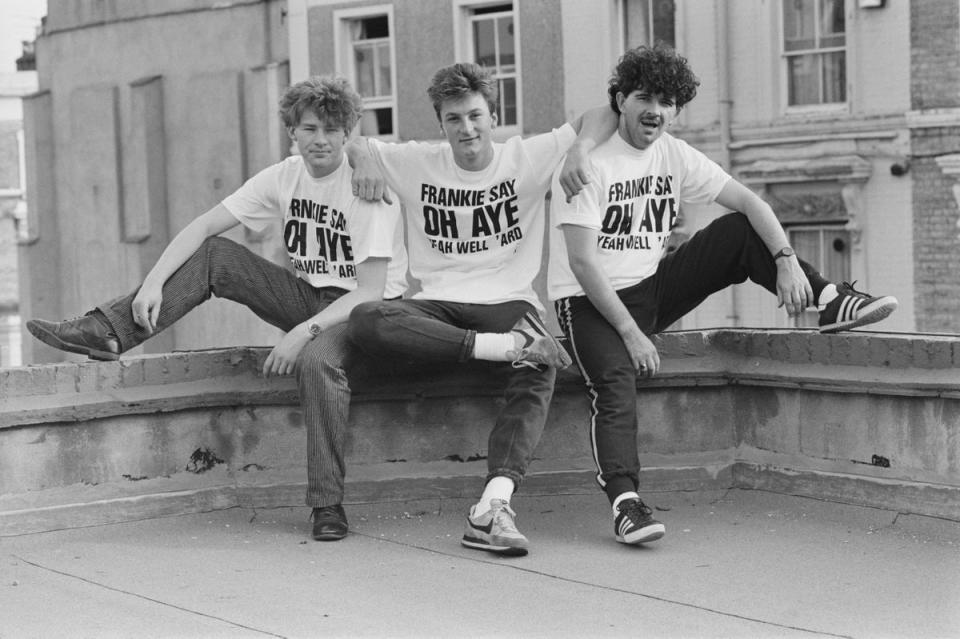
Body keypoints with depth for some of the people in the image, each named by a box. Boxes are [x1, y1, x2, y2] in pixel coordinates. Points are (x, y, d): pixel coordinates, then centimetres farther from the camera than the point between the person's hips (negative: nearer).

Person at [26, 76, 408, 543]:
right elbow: (204, 226, -6)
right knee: (213, 255, -11)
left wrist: (304, 331, -34)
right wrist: (155, 281, -20)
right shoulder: (284, 177, -1)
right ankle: (106, 333, -16)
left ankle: (327, 505, -27)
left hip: (362, 307, -6)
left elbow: (371, 291, -23)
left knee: (317, 361, -38)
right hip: (308, 294, 6)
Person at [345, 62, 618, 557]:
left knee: (539, 368, -37)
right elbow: (347, 143, 24)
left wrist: (581, 151, -9)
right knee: (364, 321, -33)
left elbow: (603, 117, 11)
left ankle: (494, 505, -49)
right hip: (436, 305, 1)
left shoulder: (529, 157, 7)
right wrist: (361, 160, 2)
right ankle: (505, 346, -37)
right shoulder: (415, 162, 11)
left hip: (508, 302, -1)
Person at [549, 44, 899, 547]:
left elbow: (749, 202, -1)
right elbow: (581, 263, -21)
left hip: (651, 288, 6)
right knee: (615, 382, -32)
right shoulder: (588, 161, -16)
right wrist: (631, 334, -25)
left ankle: (830, 301, -12)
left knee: (739, 230, -7)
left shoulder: (675, 156, 2)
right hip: (589, 300, -6)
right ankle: (625, 504, -38)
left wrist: (786, 261, -18)